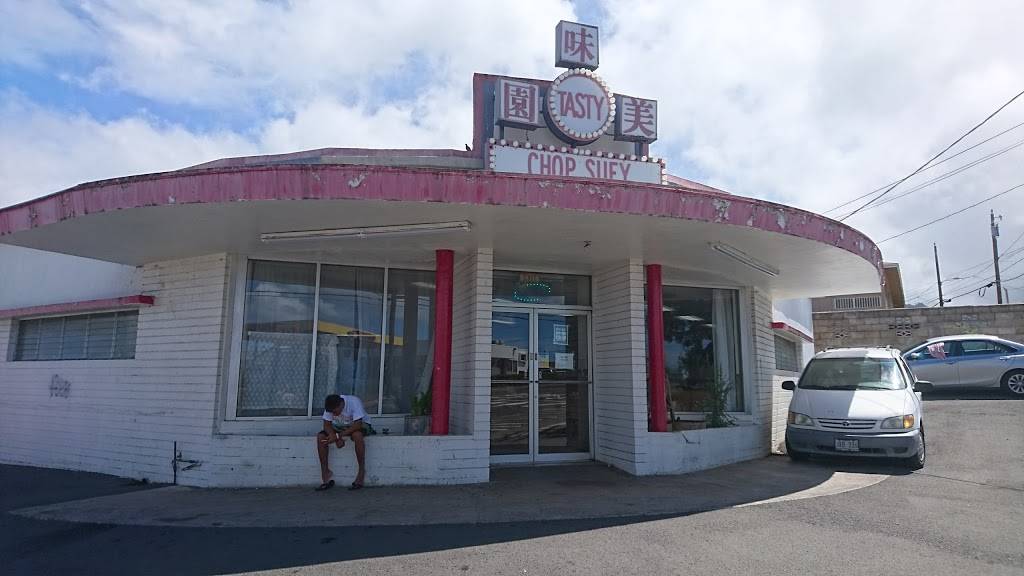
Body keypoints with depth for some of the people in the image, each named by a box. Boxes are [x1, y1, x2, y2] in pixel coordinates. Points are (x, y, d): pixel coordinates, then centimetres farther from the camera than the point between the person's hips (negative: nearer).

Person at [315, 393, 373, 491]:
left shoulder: (354, 402, -32)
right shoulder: (330, 407, -17)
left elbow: (357, 425, -35)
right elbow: (327, 425, -15)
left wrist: (339, 435, -39)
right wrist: (336, 438, -32)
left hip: (360, 424, -5)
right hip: (340, 427, 5)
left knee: (357, 435, -39)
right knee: (320, 436, -18)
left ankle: (362, 471, -25)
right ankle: (325, 474, -12)